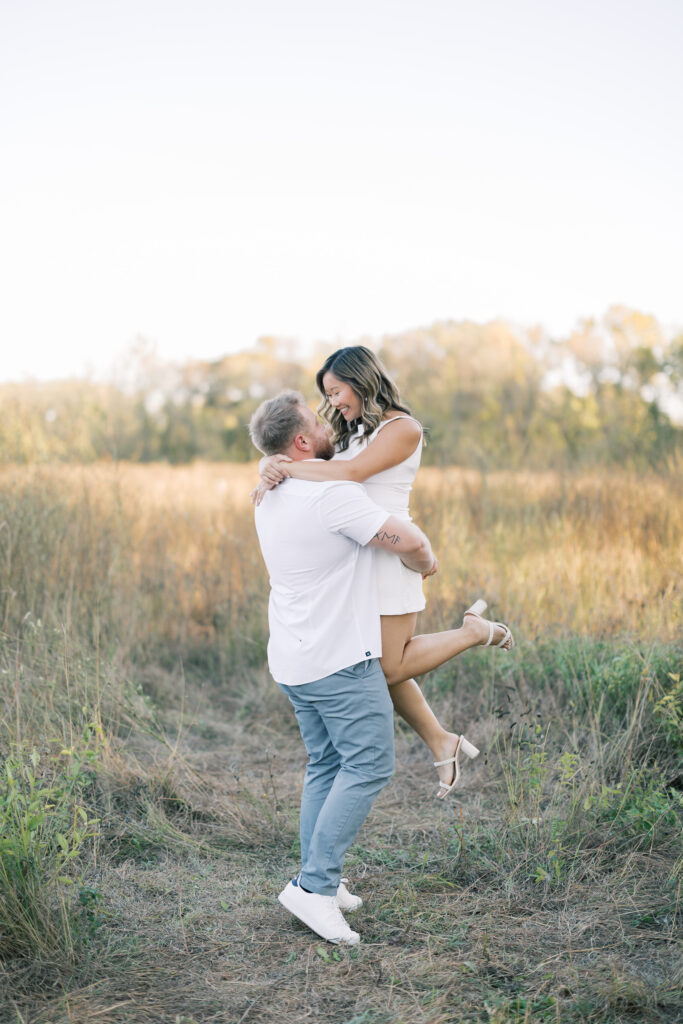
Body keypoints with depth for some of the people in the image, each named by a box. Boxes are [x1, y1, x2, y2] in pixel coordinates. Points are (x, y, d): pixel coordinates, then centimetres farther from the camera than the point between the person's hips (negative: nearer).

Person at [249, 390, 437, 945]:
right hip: (340, 658, -9)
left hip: (294, 659, 9)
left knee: (327, 765, 16)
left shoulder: (270, 496, 8)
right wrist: (426, 563, 2)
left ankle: (321, 884, 19)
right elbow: (409, 542, -18)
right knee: (369, 765, -2)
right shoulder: (331, 494, -20)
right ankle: (315, 884, -3)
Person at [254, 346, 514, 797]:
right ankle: (442, 743, 24)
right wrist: (274, 468, -11)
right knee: (378, 665, 9)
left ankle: (473, 631, 15)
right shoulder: (351, 432, 17)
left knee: (389, 669, -2)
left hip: (389, 556, -8)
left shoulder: (402, 428, -8)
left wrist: (287, 468, -16)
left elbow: (352, 472, -22)